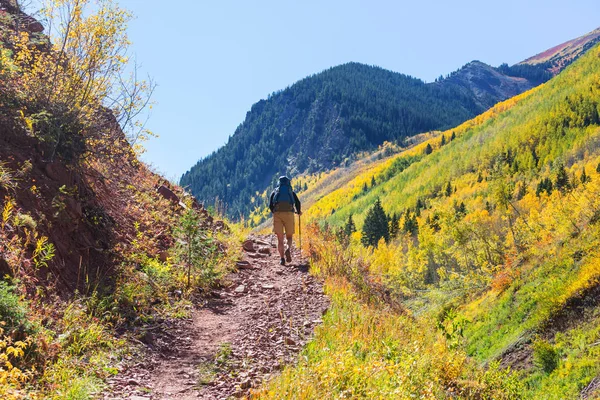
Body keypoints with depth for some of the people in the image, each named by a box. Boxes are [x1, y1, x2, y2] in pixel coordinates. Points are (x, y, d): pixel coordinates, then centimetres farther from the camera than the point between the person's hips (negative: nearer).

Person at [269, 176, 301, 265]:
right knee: (289, 236, 13)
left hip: (277, 214, 0)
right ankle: (288, 249, -17)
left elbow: (270, 205, 9)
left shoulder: (275, 192, 21)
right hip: (289, 213, 0)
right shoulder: (291, 192, 20)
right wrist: (298, 211, 23)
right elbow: (297, 202, 4)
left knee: (280, 239, 4)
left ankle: (282, 258, -8)